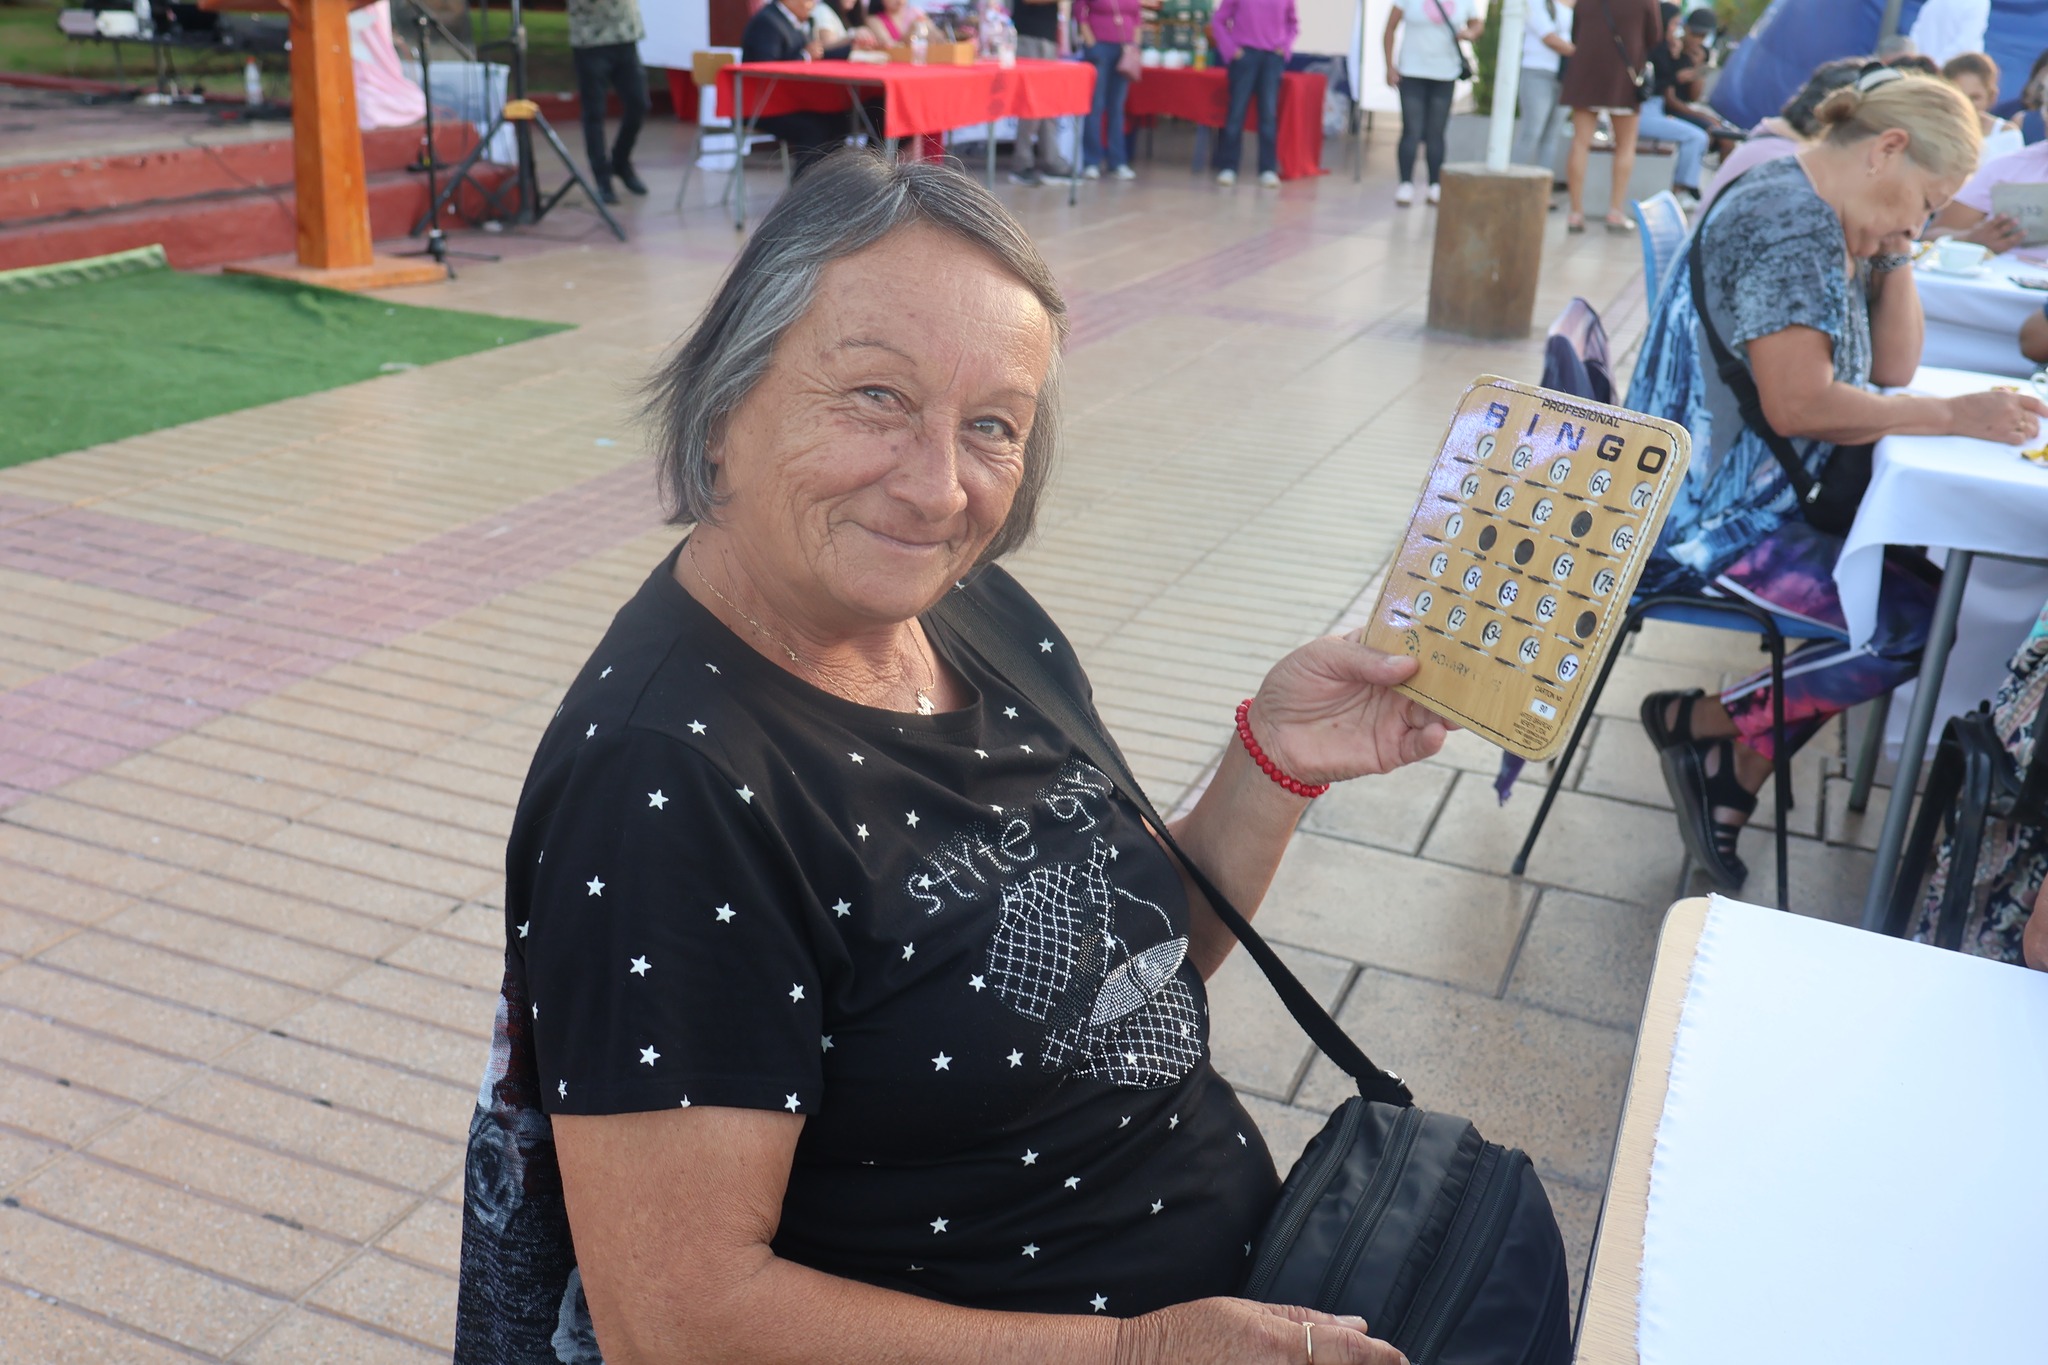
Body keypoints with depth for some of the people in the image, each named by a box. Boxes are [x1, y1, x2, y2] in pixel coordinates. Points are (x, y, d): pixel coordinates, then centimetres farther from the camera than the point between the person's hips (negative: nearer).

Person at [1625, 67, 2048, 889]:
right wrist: (1955, 416, -19)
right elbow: (1798, 403, -26)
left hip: (1753, 499, 11)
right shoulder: (1790, 222, -18)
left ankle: (1733, 771, 4)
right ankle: (1705, 722, -1)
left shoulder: (1831, 222, 14)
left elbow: (1892, 369, 16)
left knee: (1914, 575, 6)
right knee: (1920, 621, -12)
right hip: (1710, 516, -11)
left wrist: (1893, 252, 5)